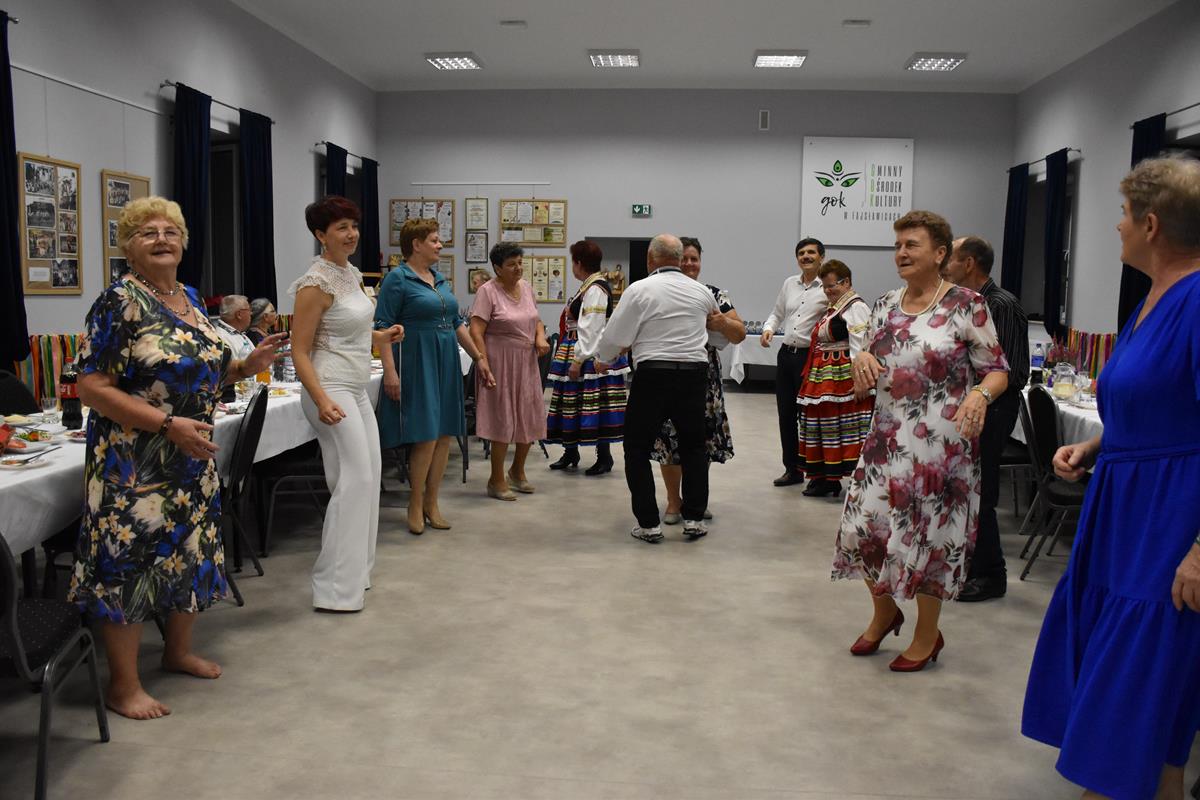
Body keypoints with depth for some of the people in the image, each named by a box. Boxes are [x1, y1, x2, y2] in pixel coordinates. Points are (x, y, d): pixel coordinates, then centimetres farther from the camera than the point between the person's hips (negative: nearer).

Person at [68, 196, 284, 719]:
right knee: (130, 559, -1)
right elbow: (91, 387, -18)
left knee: (192, 553, 16)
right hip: (133, 461, -8)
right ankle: (123, 684, 13)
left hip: (192, 460, 8)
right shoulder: (120, 301, -14)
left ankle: (178, 650, 36)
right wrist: (169, 425, -25)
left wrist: (246, 366, 0)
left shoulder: (189, 298, 9)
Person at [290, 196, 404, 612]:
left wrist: (381, 336, 8)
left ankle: (354, 571, 22)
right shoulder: (316, 284, -14)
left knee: (368, 476, 10)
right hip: (332, 389, -9)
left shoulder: (353, 274, 11)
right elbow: (300, 352, -17)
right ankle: (335, 589, -4)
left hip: (357, 389, 9)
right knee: (355, 479, -11)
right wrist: (322, 402, -28)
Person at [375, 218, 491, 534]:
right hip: (417, 364, -7)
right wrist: (390, 371, -20)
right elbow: (383, 328, -12)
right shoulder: (397, 279, -7)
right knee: (426, 436, -9)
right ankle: (415, 505, 8)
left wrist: (479, 358, 17)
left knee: (444, 435, 6)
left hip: (446, 363, 7)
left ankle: (431, 503, 17)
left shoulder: (440, 279, 15)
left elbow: (457, 323, 20)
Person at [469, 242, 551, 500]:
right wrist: (484, 367, -23)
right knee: (503, 420, -1)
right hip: (501, 363, -7)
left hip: (527, 363, 7)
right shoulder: (488, 291, -12)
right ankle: (496, 480, 13)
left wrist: (541, 337, -2)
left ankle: (517, 471, 33)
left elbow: (536, 320, 20)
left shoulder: (526, 287, 9)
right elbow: (476, 331, -16)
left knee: (530, 419, 11)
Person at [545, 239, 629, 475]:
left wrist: (577, 360, -22)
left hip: (591, 355, -10)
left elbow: (589, 329, -21)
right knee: (572, 403, 14)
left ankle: (604, 456, 2)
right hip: (580, 350, 10)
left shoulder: (595, 289, -16)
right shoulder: (589, 286, 14)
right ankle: (570, 452, 24)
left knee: (594, 402, -6)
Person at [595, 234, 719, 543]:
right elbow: (716, 315, 30)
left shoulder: (639, 290, -5)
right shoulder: (701, 291, 8)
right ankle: (694, 519, 17)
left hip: (653, 374, -4)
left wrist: (603, 357, 16)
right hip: (694, 373, 4)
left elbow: (615, 338, -4)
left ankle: (649, 524, 8)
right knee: (693, 447, 18)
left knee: (637, 449, 9)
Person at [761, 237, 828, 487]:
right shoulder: (790, 284, 11)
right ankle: (792, 469, 22)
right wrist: (768, 329, 0)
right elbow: (777, 314, 19)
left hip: (810, 356, -6)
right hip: (786, 354, 6)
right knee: (786, 413, 10)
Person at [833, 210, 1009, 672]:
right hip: (886, 440, 5)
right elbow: (863, 387, 14)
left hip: (940, 446, -5)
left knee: (929, 534, 4)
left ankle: (927, 635, 25)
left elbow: (998, 372, -6)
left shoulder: (966, 306, -7)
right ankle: (884, 612, 33)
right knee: (864, 526, 5)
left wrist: (979, 394, -28)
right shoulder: (885, 307, 9)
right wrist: (861, 361, -9)